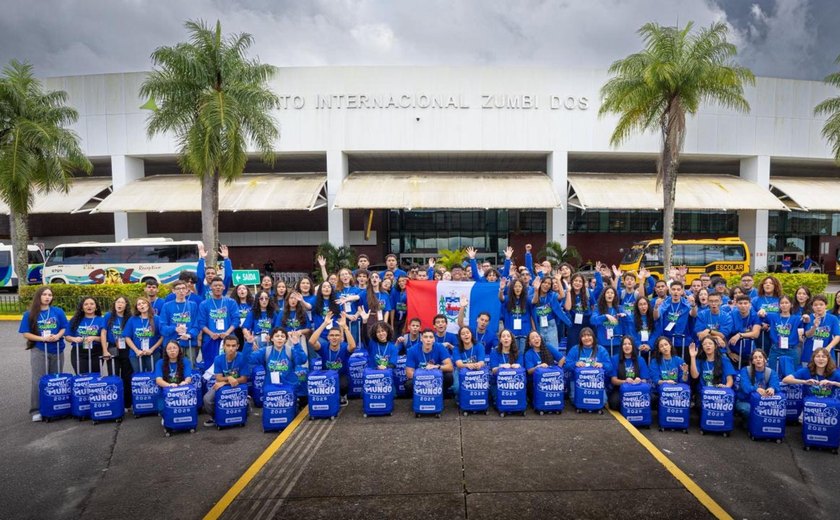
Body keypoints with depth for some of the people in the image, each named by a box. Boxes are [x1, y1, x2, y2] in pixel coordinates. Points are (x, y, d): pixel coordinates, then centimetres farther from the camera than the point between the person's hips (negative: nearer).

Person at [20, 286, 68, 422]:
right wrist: (42, 338, -18)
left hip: (57, 350, 2)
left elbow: (64, 328, 5)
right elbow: (25, 333, -4)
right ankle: (36, 410, 4)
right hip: (39, 351, -2)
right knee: (38, 380, -3)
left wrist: (58, 336, -16)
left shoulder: (58, 312, 1)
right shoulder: (30, 314, -3)